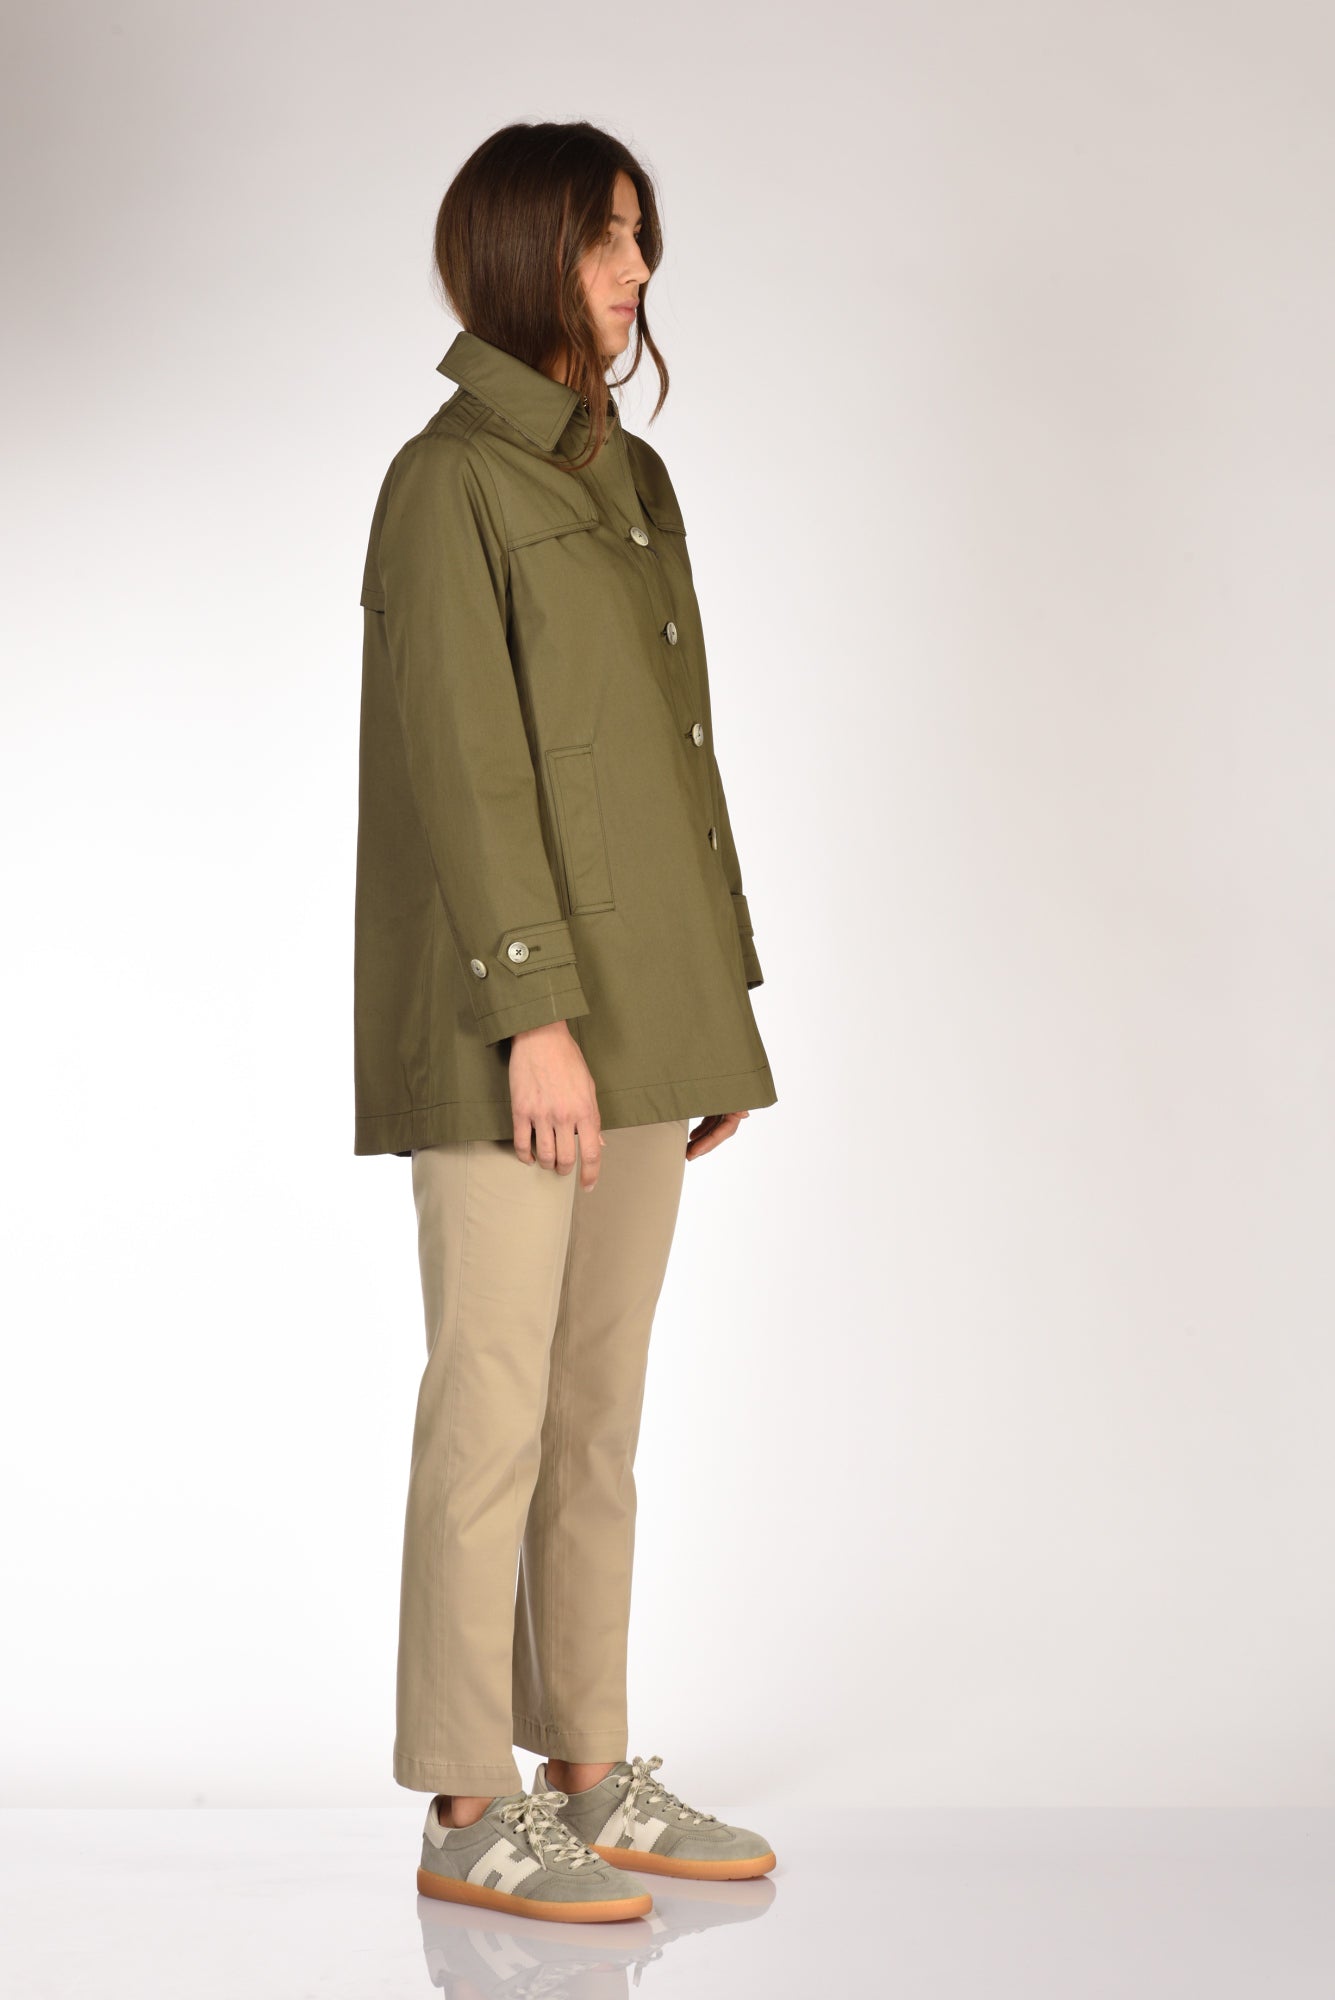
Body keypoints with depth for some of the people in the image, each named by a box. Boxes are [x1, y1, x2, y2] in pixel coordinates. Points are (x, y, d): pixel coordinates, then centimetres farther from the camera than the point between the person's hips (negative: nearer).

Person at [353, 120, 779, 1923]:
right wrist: (536, 1013, -21)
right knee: (497, 1407, -3)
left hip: (636, 1014, 8)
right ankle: (469, 1814, 7)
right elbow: (461, 765, -16)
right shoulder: (450, 480, -9)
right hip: (506, 1021, -8)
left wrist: (725, 998, 14)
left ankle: (590, 1773, 22)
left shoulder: (633, 479, 16)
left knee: (601, 1415, 12)